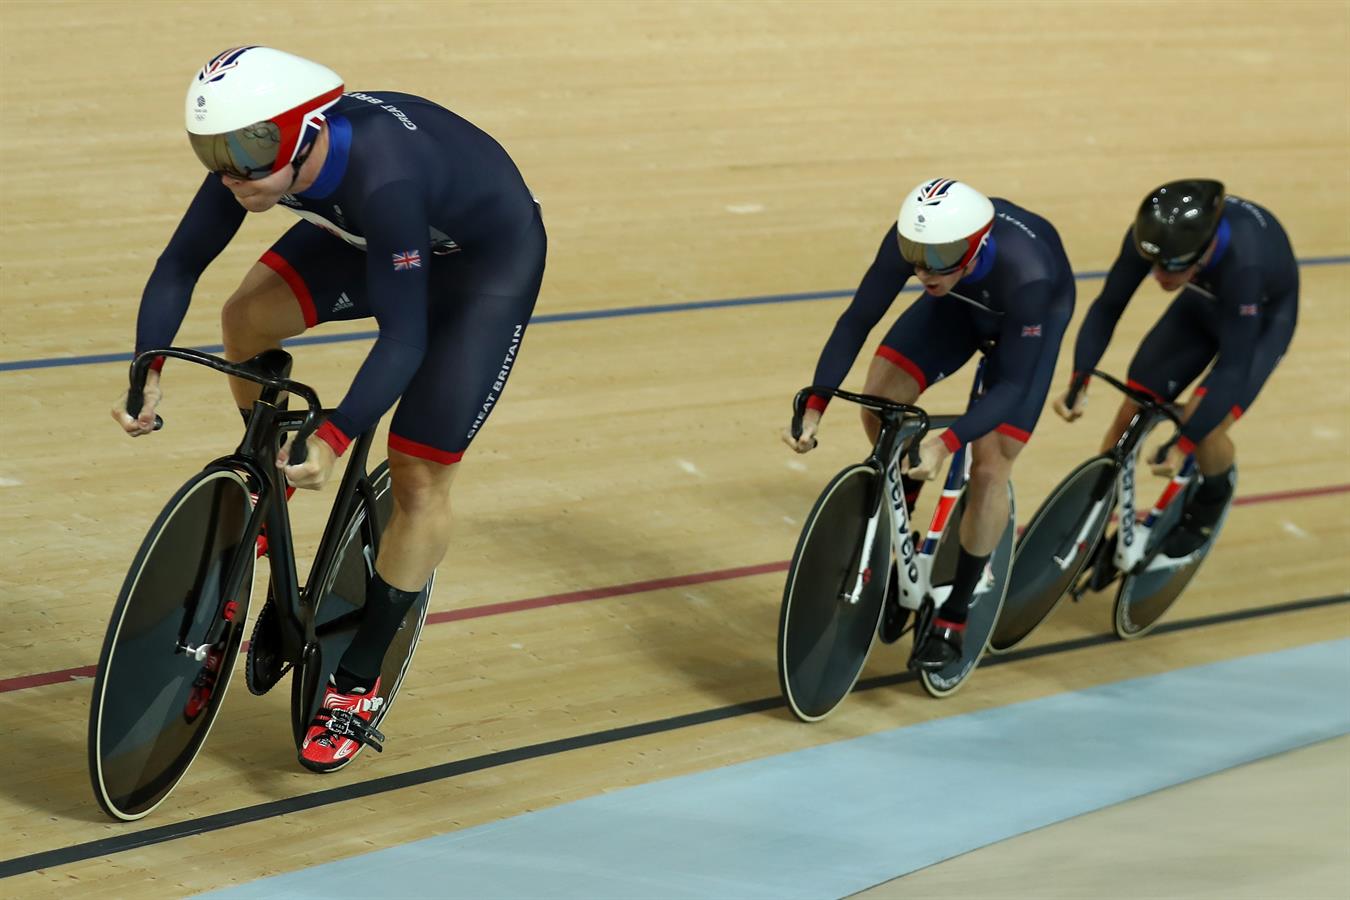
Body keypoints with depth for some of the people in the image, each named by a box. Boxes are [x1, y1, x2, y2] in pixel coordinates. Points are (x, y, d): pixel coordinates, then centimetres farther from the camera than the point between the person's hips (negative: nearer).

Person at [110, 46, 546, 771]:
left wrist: (333, 443, -51)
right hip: (372, 239, 7)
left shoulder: (381, 179, -43)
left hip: (488, 264, -7)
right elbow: (181, 262, -14)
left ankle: (357, 685, 5)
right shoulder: (259, 148, -24)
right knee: (248, 317, -10)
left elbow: (404, 339, -43)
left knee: (419, 477, -7)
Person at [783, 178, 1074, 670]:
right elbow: (858, 319, -25)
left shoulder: (1026, 273, -44)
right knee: (881, 399, -17)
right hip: (964, 303, 4)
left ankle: (953, 619, 3)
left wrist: (945, 445, -49)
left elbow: (1011, 385, -37)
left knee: (990, 466, -12)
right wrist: (813, 406, -33)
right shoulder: (912, 239, -35)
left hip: (1032, 315, -4)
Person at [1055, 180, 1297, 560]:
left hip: (1263, 315, -4)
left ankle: (1211, 502, 12)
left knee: (1203, 424, -20)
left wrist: (1184, 445, -37)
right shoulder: (1150, 236, -32)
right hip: (1202, 304, 5)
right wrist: (1079, 381, -31)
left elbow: (1233, 367, -38)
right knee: (1133, 410, -5)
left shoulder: (1242, 262, -44)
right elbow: (1107, 305, -20)